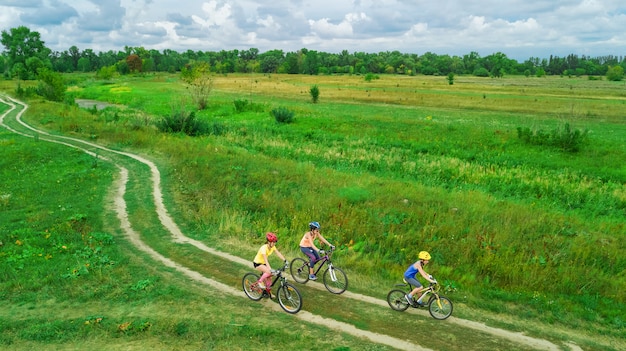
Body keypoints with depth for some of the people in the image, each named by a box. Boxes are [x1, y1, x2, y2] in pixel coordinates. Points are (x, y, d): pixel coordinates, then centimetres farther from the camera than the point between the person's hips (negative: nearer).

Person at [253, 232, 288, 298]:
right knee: (269, 272, -31)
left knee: (269, 281, 3)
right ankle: (260, 281, -8)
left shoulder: (273, 247, -8)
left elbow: (278, 253, -15)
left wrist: (285, 260, -29)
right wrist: (270, 269, -51)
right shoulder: (264, 248, -31)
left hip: (263, 263, 7)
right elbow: (265, 259, -40)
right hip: (257, 263, -7)